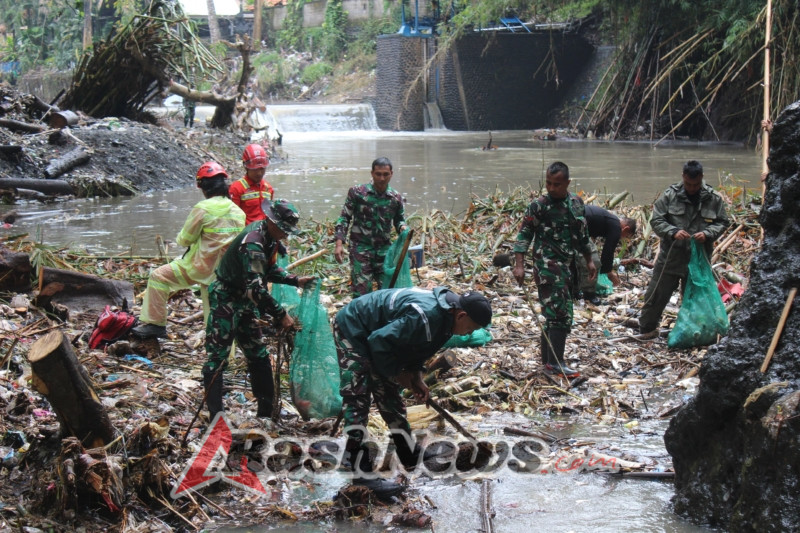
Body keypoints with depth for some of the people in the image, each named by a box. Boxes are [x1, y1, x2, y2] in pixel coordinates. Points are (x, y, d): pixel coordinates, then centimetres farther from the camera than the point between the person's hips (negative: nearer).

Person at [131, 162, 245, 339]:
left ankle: (154, 323, 2)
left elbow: (185, 239, -7)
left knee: (158, 277, 4)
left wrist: (180, 238, 17)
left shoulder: (203, 208, -15)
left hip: (202, 266, -6)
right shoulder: (238, 211, 6)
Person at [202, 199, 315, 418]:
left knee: (259, 356, 14)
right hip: (226, 299, -10)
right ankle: (215, 418, -9)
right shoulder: (253, 243, -28)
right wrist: (281, 314, -27)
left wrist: (296, 281, 2)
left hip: (245, 301, 10)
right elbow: (255, 289, -33)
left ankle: (267, 411, 22)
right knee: (217, 359, -8)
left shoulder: (269, 237, 1)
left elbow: (270, 270, 16)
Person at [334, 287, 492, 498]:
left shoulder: (444, 314, -3)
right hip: (352, 330, -10)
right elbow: (379, 341, -30)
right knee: (357, 397, -15)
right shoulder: (424, 317, -35)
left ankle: (411, 457, 22)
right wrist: (397, 374, -16)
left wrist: (416, 376, 0)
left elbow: (415, 346, 13)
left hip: (372, 335, 10)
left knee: (389, 394, 14)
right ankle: (361, 471, -18)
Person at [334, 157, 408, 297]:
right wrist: (339, 243, -9)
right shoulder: (357, 192, -3)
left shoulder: (396, 198, 4)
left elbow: (399, 220, 18)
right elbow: (344, 217, 1)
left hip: (384, 250, 3)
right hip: (361, 248, -3)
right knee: (361, 291, -9)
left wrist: (403, 228, -7)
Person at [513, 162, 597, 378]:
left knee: (554, 314, 12)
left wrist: (589, 260, 23)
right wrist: (519, 265, -16)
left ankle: (548, 360, 20)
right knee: (560, 314, -13)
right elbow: (524, 235, -8)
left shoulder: (576, 202, 10)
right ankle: (555, 363, -10)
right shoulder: (538, 206, -7)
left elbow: (582, 235, 21)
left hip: (568, 265, 7)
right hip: (547, 265, -7)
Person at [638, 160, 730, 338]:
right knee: (657, 293, 3)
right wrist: (673, 232, -21)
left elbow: (722, 223, 7)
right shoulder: (669, 195, -5)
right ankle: (646, 328, 16)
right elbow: (656, 220, -4)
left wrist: (707, 234, -12)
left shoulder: (713, 199, 0)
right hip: (670, 256, -1)